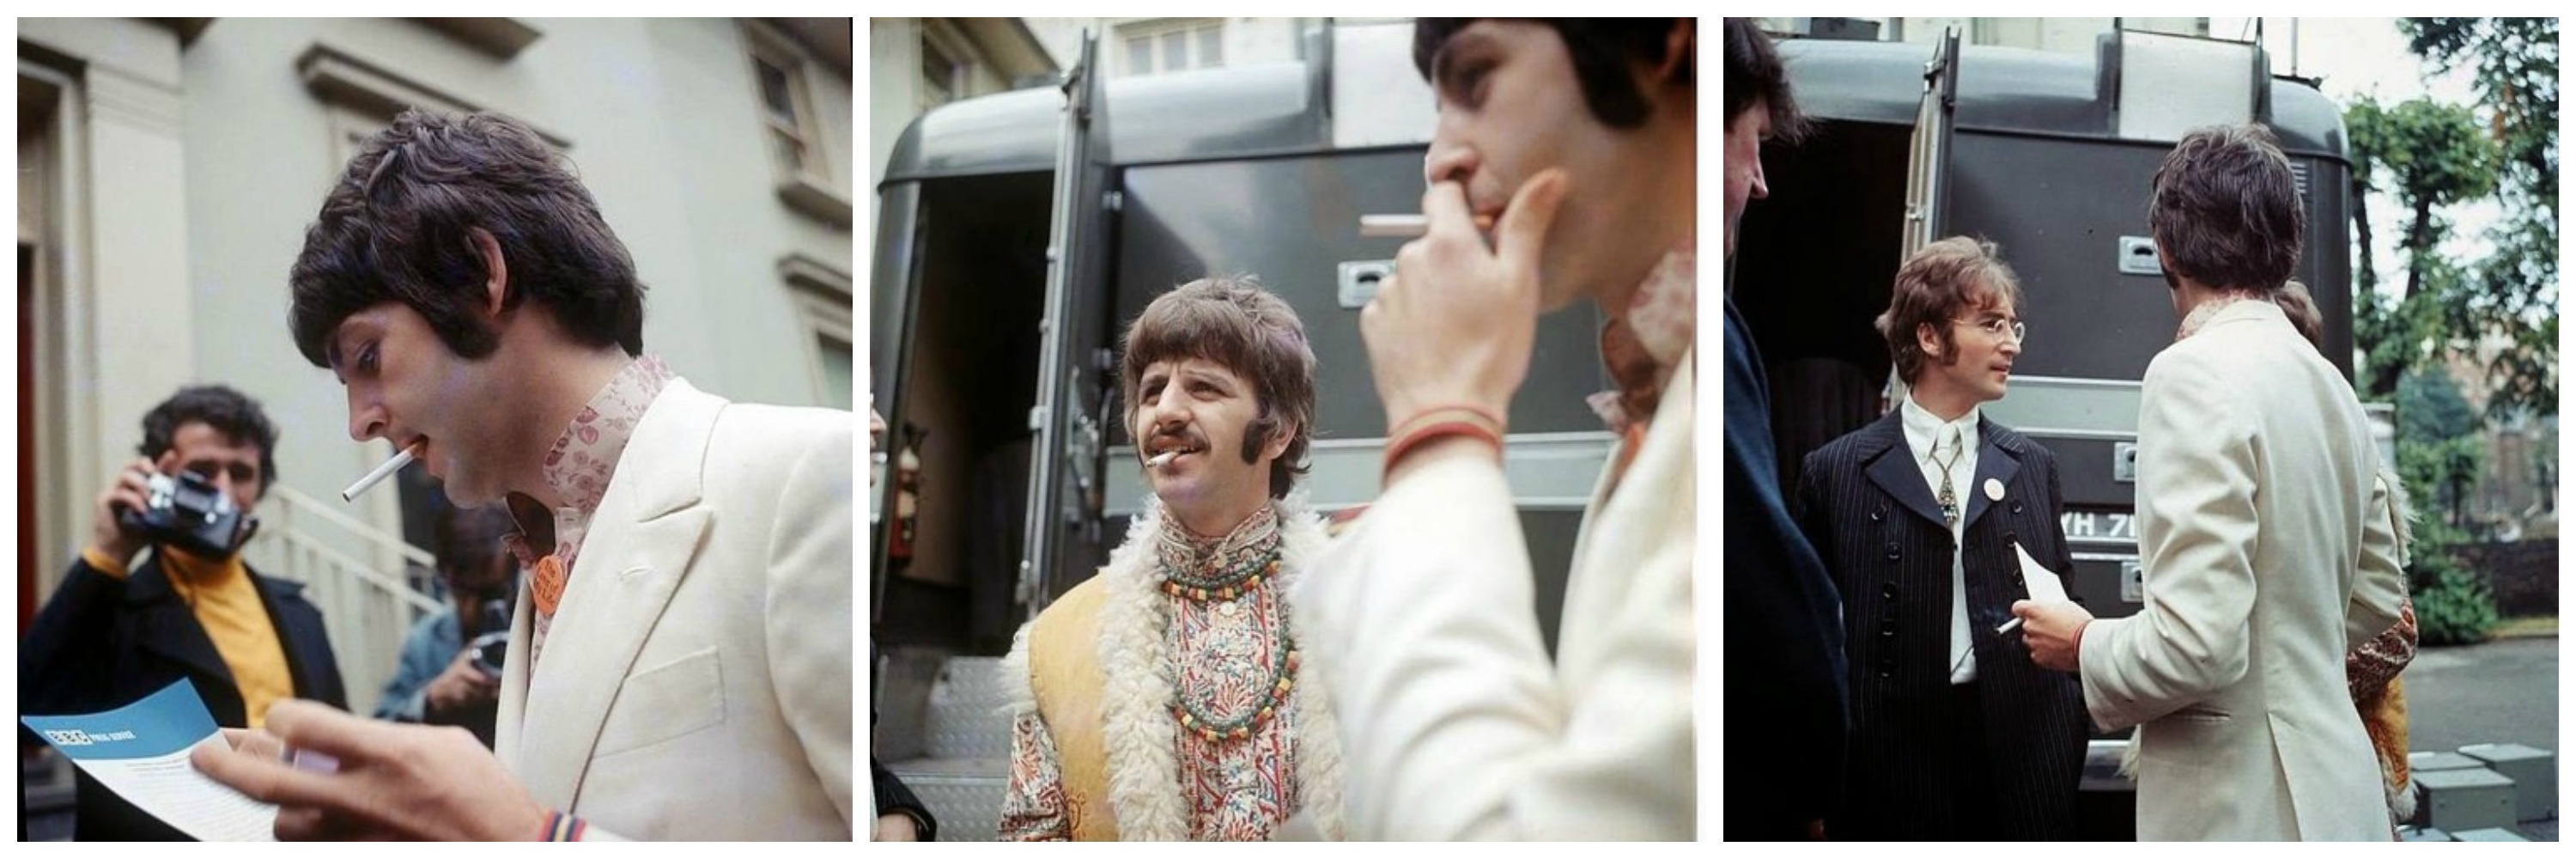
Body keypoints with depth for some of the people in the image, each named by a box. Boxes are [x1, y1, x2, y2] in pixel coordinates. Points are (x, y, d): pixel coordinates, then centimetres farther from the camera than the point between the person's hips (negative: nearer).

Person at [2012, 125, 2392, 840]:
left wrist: (2084, 644, -6)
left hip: (2242, 807, -9)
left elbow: (2197, 643, -23)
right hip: (2333, 789, 9)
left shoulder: (2194, 373, -16)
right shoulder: (2332, 384, 11)